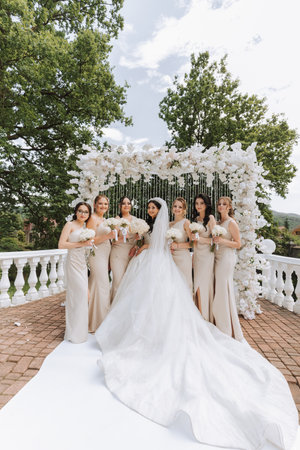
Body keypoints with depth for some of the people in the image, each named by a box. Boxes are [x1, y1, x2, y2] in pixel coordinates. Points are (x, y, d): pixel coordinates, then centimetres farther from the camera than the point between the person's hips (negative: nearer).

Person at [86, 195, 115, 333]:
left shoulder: (104, 220, 19)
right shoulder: (93, 218, -8)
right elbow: (90, 240, -16)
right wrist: (107, 236, -22)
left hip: (104, 257, 8)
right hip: (96, 256, -8)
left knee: (101, 287, 12)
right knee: (100, 287, -5)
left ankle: (101, 322, 23)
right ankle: (97, 324, 9)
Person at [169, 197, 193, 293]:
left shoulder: (186, 222, -4)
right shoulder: (170, 224, 13)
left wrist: (178, 245, -13)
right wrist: (168, 247, 4)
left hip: (183, 257, -5)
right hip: (171, 257, 5)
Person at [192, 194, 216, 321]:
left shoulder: (210, 218, -6)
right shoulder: (195, 219, 13)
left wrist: (199, 238, -19)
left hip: (207, 256, -6)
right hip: (197, 255, 6)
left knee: (203, 287, -4)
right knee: (198, 287, 7)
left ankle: (205, 319, 10)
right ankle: (199, 319, 18)